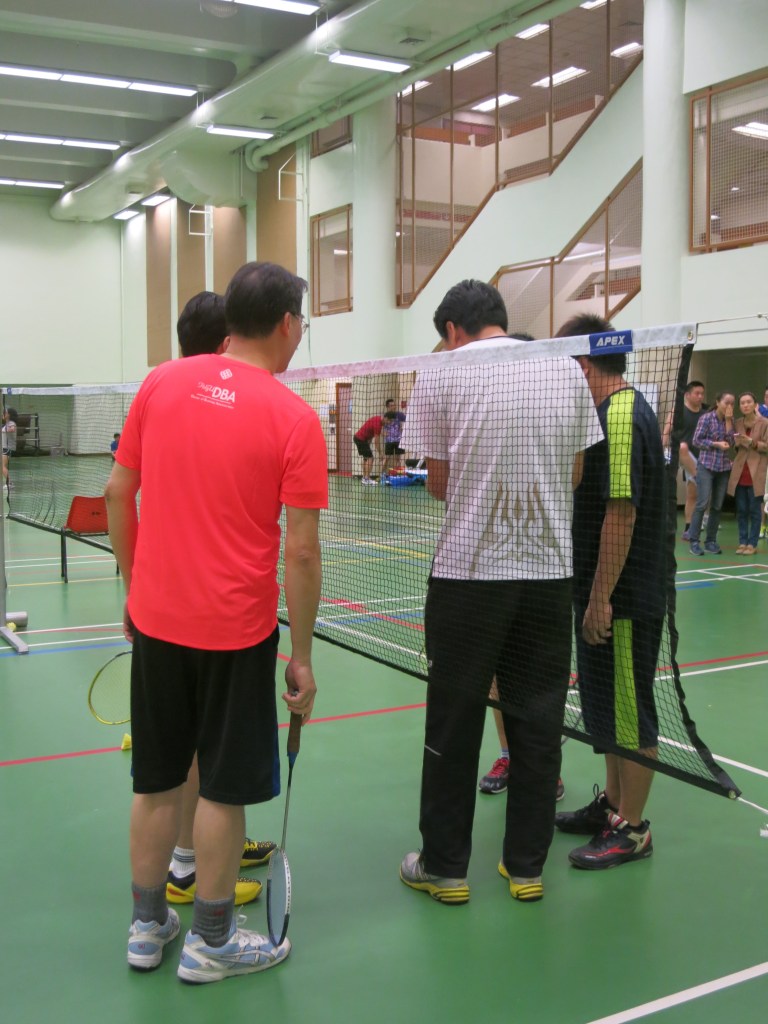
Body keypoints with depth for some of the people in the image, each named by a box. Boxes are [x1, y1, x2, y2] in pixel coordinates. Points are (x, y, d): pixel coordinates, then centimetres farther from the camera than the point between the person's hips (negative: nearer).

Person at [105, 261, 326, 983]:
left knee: (156, 781, 17)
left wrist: (133, 586, 16)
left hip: (155, 619, 5)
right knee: (224, 789, 10)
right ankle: (210, 942, 24)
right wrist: (302, 657, -6)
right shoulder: (293, 418, -12)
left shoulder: (160, 383, 0)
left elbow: (118, 492, 5)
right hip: (237, 631, -5)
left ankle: (146, 926, 32)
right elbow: (301, 552, -14)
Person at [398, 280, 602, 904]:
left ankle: (445, 867, 19)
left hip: (468, 571, -3)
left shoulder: (442, 376, -3)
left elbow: (439, 484, 0)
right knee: (537, 721, 11)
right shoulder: (566, 369, 6)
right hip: (549, 571, 3)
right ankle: (526, 867, 22)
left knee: (454, 725, 8)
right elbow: (574, 474, 8)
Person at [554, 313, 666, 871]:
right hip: (605, 593, 10)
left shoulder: (621, 416, -20)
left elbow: (621, 514, -25)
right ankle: (613, 803, 34)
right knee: (607, 704, 20)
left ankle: (632, 829, 14)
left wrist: (601, 598, -23)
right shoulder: (616, 411, 12)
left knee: (627, 710, 1)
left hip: (624, 599, -10)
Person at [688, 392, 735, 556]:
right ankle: (694, 541, -3)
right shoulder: (707, 418, -6)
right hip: (706, 466, -5)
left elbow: (731, 443, -2)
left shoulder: (730, 420, 8)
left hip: (724, 468, 5)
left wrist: (728, 420, -6)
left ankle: (711, 541, 13)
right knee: (702, 503, -9)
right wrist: (716, 444, -15)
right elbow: (697, 440, -7)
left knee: (717, 506, 5)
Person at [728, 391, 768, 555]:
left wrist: (752, 442, -17)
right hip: (739, 472, 4)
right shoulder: (737, 423, 9)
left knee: (754, 510, -1)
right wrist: (737, 443, -6)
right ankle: (742, 542, 13)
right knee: (741, 510, 6)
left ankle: (752, 543, 5)